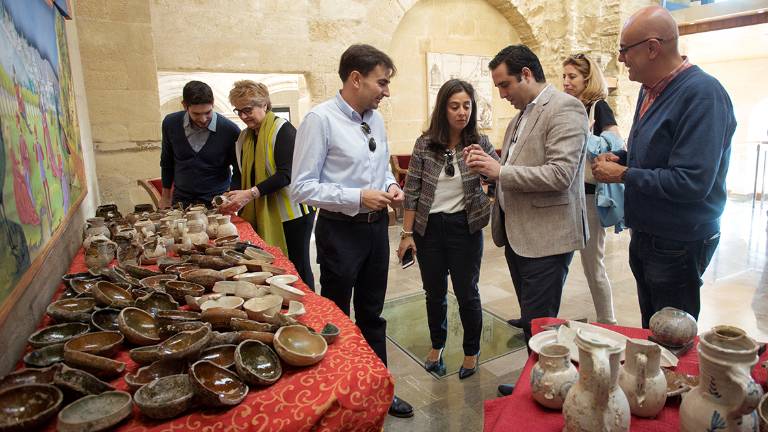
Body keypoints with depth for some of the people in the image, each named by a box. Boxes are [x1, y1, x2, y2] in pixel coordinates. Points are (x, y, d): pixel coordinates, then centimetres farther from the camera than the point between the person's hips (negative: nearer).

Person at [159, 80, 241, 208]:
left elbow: (239, 171, -5)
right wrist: (165, 197, 15)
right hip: (181, 201, 3)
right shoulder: (170, 123, -6)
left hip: (217, 202, -2)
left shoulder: (230, 130, -16)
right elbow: (167, 163, 10)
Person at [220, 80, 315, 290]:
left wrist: (251, 193, -25)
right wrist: (233, 196, 0)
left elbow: (286, 174, -19)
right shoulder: (244, 137, 13)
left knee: (297, 267, 1)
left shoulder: (282, 129, -10)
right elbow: (245, 175, 17)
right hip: (263, 216, 7)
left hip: (291, 213, -6)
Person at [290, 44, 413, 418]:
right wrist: (358, 197, -23)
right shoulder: (321, 119, -16)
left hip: (376, 226, 7)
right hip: (341, 231, -7)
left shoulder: (376, 119, 5)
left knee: (372, 315, 20)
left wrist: (391, 186, -3)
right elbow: (301, 188, -18)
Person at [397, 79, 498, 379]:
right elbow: (411, 192, -2)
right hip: (429, 228, 1)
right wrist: (407, 234, -4)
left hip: (465, 228, -1)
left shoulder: (480, 143, -3)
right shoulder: (424, 144, -4)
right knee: (435, 292, 15)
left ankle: (472, 352, 32)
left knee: (467, 293, 8)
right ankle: (437, 346, 38)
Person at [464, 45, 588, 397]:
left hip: (546, 236, -9)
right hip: (516, 234, 9)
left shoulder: (564, 108, -11)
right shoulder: (521, 116, 15)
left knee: (538, 323, 0)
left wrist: (500, 171, -19)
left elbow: (560, 174, -22)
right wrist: (489, 163, 1)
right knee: (531, 319, 19)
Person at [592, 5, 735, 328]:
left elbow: (692, 182, -29)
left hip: (678, 244, -9)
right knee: (650, 329, 23)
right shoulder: (650, 89, 7)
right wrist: (619, 158, 0)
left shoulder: (701, 93, -22)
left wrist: (623, 175, -19)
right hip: (645, 235, 9)